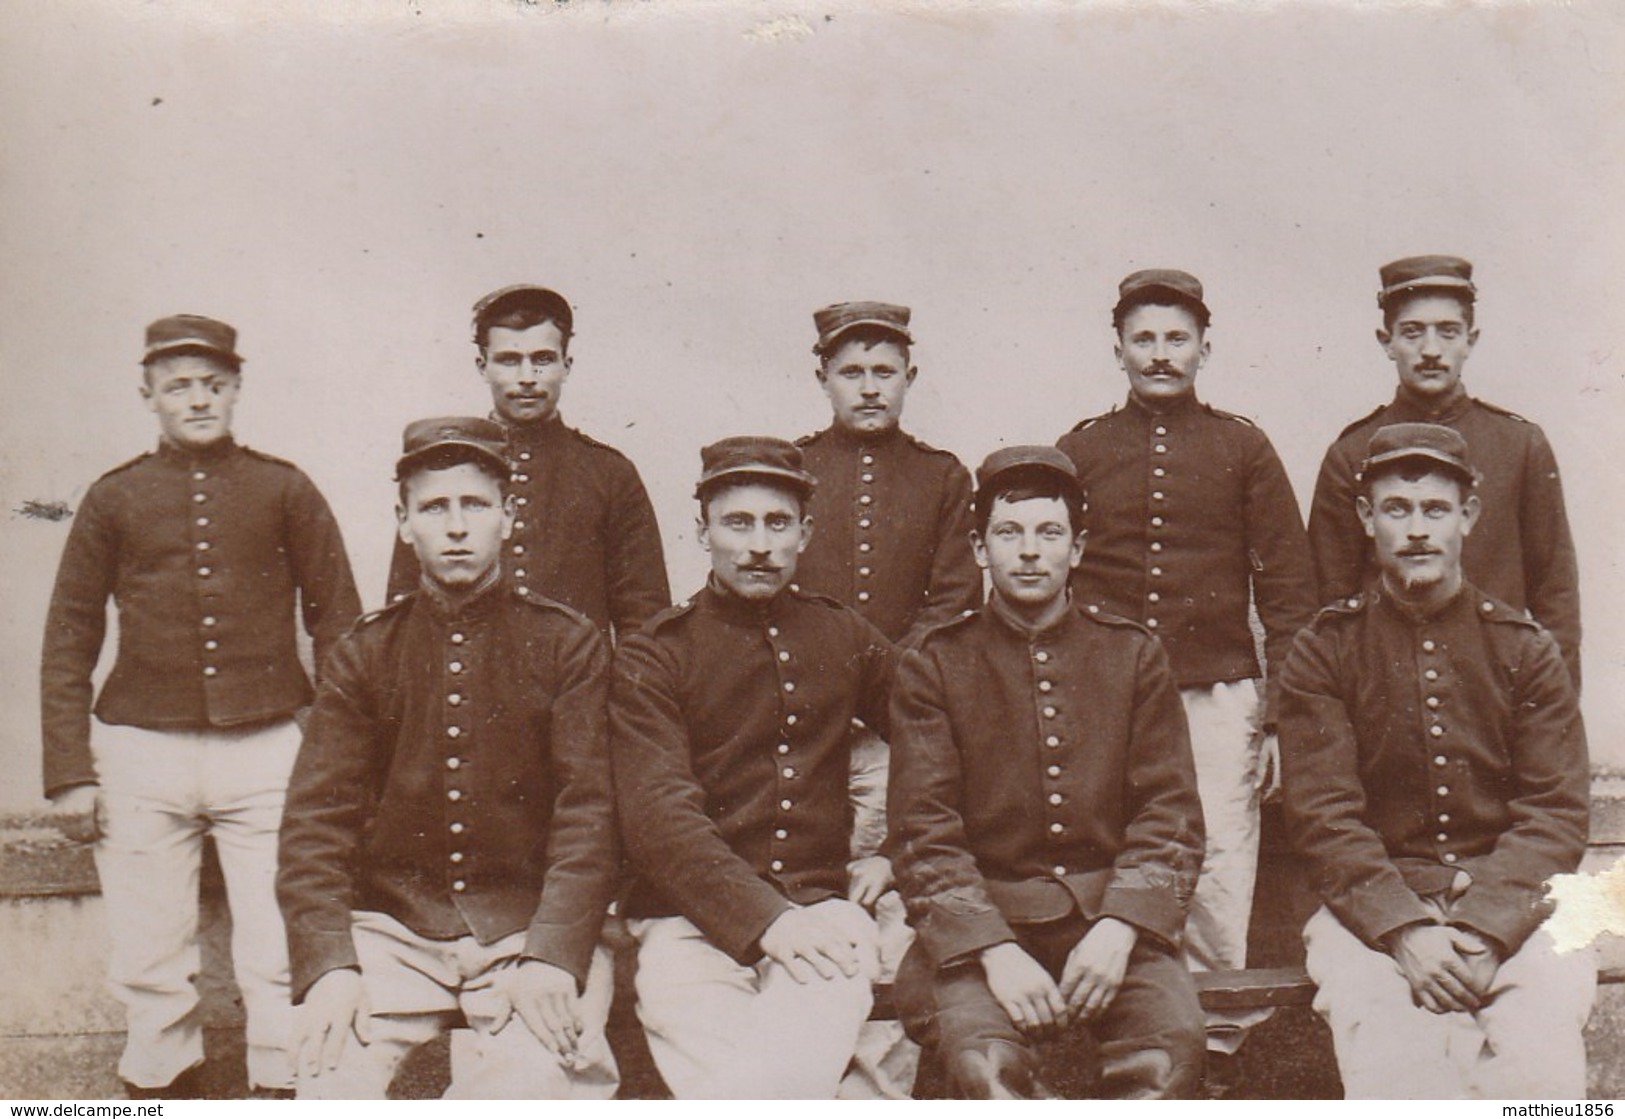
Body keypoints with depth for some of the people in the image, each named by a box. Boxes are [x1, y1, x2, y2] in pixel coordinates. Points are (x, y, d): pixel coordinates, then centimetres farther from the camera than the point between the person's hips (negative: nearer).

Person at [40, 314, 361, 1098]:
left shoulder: (284, 489, 6)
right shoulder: (114, 498, 8)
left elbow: (338, 623, 8)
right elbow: (67, 644, 9)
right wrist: (70, 772, 2)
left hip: (269, 750, -1)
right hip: (140, 754, 1)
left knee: (281, 960, -3)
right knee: (150, 970, 7)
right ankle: (159, 1091, 23)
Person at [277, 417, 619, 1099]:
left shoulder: (567, 645, 4)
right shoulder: (364, 655, 9)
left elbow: (588, 814, -3)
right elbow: (315, 820, 3)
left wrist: (553, 957, -17)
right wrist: (327, 966, -13)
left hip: (531, 928, -1)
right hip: (392, 928, 1)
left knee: (536, 1083, -26)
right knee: (328, 1080, -23)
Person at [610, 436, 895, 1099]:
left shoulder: (845, 639, 16)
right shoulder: (652, 657, 3)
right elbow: (658, 815, -10)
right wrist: (764, 918, -23)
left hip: (819, 908, 2)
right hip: (692, 919, -1)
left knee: (789, 1073, -32)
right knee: (728, 1087, -30)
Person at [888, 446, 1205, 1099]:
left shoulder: (1134, 655, 12)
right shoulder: (934, 667, 7)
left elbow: (1172, 816, 6)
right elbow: (924, 835, 0)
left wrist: (1118, 930, -11)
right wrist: (996, 952, -16)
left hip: (1114, 921, 2)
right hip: (980, 927, -1)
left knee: (1172, 1043, -28)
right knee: (986, 1059, -31)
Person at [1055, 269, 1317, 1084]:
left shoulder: (1242, 448, 10)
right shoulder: (1078, 452, 11)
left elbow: (1289, 589, 8)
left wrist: (1278, 718, 1)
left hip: (1218, 702, 0)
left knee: (1219, 889, -4)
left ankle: (1217, 1053, 8)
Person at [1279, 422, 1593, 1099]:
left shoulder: (1526, 650, 10)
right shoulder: (1325, 652, 6)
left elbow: (1556, 815, 2)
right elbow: (1325, 816, -3)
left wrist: (1484, 934, -14)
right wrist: (1406, 932, -18)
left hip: (1512, 907, 1)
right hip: (1372, 906, -1)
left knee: (1541, 1056, -28)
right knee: (1382, 1042, -32)